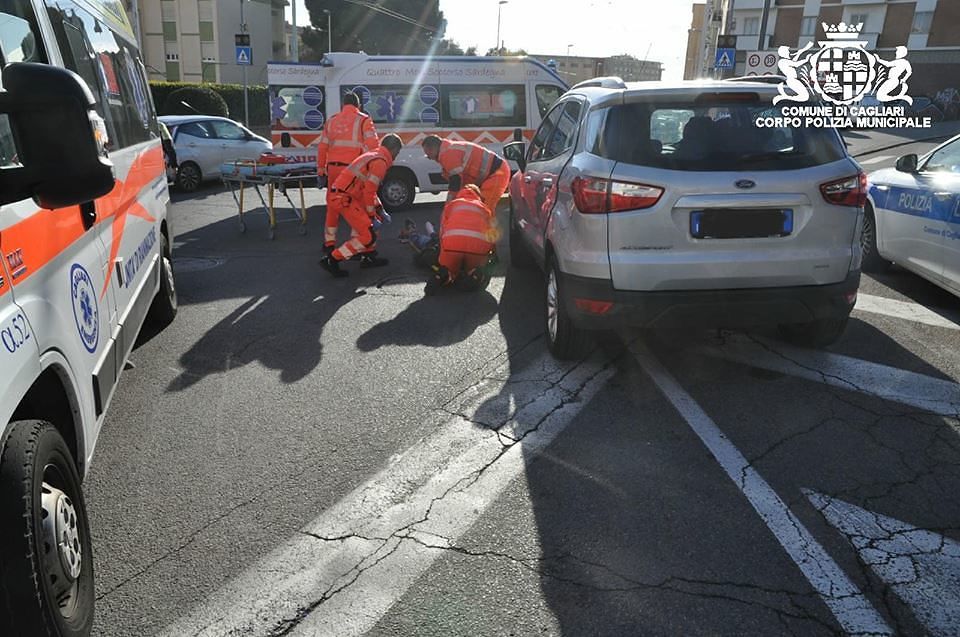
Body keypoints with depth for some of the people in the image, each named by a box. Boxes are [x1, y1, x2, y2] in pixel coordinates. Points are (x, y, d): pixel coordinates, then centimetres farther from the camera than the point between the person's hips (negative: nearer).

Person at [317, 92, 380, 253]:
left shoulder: (332, 121, 16)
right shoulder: (363, 120, 2)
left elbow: (322, 148, 13)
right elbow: (372, 146, -11)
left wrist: (321, 172, 17)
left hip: (333, 168, 5)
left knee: (333, 206, 15)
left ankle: (329, 243, 23)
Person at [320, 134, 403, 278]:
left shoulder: (372, 155, 20)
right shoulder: (380, 162, -10)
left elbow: (368, 188, 26)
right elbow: (369, 192, -13)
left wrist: (379, 209, 21)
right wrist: (371, 215, -2)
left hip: (336, 194, 10)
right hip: (343, 198, -10)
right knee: (368, 236, -9)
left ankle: (368, 257, 25)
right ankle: (331, 260, -7)